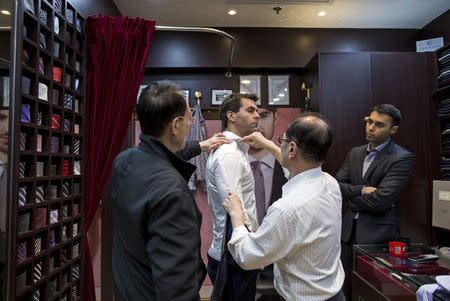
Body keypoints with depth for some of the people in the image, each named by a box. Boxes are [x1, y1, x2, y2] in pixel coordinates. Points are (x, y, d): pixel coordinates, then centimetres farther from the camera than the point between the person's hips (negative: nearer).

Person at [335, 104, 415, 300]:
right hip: (349, 230, 6)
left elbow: (380, 201, -20)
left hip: (377, 234, -5)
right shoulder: (355, 153, 9)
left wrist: (350, 194, -6)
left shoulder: (403, 158, -11)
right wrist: (361, 190, -15)